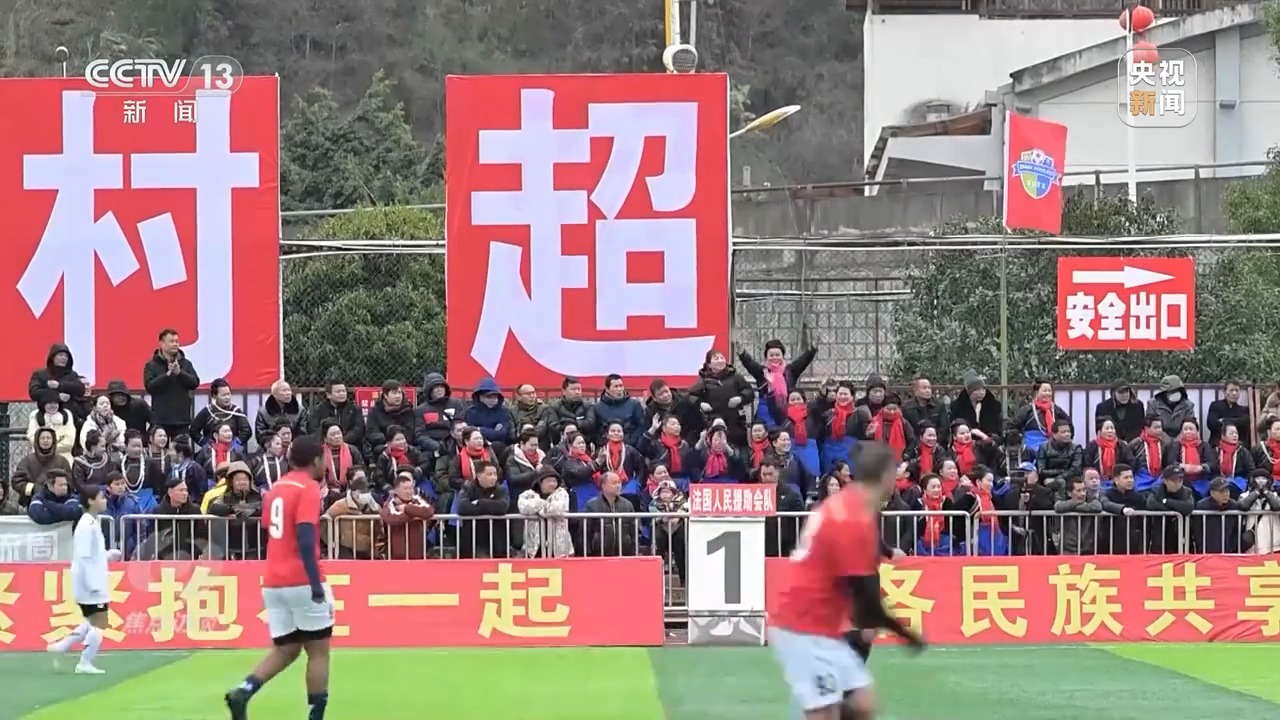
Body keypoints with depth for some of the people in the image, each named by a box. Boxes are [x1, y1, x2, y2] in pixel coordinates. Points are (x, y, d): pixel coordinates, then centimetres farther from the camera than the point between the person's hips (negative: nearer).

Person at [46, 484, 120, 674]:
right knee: (99, 624, -5)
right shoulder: (87, 526, -19)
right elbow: (84, 558, -22)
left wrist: (109, 554, 9)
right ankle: (85, 664, 0)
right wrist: (93, 585, -23)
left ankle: (61, 646, 21)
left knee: (92, 623, 19)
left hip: (93, 584, 10)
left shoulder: (93, 523, 12)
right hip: (90, 585, -10)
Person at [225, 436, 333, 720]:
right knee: (318, 651, 4)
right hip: (302, 582, -7)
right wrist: (316, 585, -23)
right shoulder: (308, 488, -10)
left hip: (273, 582, 7)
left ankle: (242, 692, -9)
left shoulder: (276, 488, 14)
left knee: (285, 650, 12)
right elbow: (305, 539, -20)